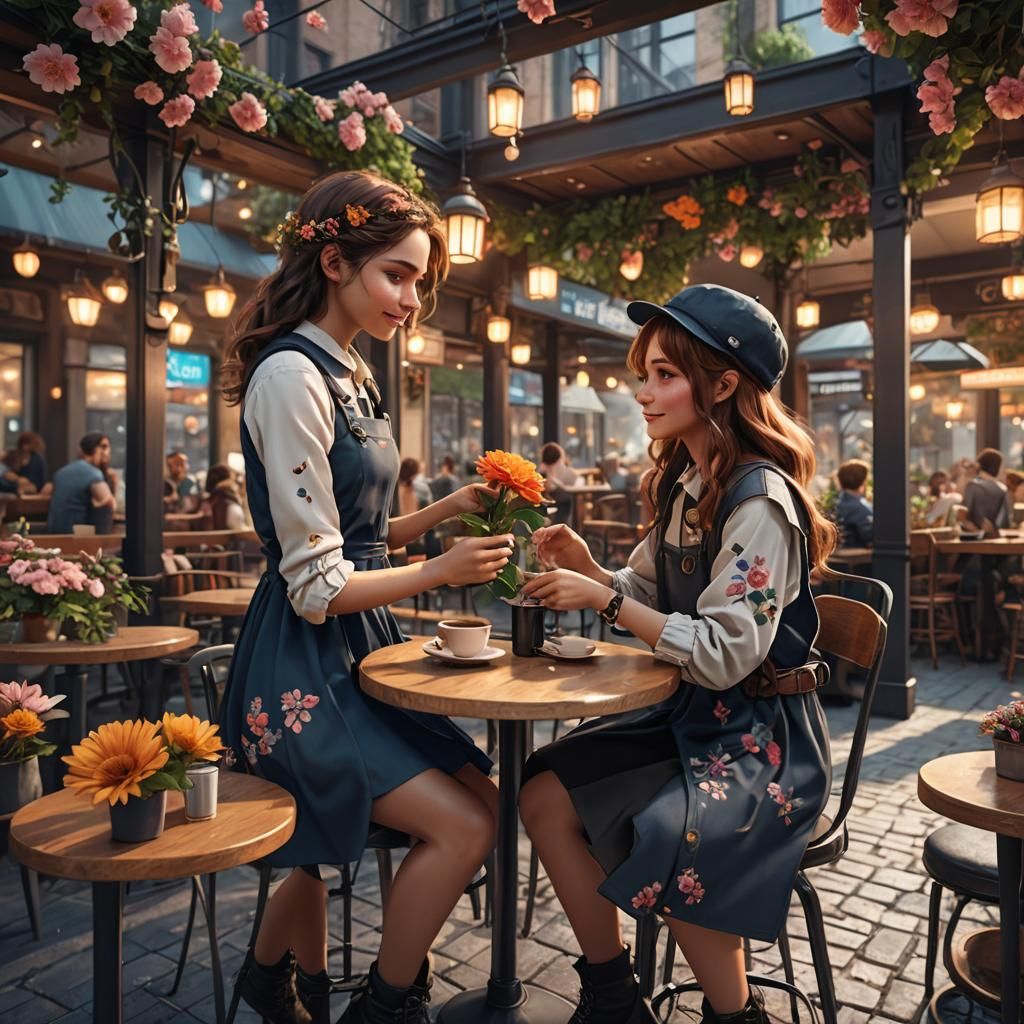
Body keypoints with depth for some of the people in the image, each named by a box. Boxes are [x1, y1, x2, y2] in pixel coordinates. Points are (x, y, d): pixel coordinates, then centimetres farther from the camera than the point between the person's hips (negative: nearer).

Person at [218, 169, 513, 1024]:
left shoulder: (351, 375, 10)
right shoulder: (291, 375, -18)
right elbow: (318, 587, -19)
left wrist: (449, 508, 3)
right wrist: (442, 570, -11)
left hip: (361, 651, 9)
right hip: (302, 670, -9)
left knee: (485, 801, 7)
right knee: (463, 826, -14)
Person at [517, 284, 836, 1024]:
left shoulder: (758, 498, -20)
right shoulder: (683, 485, 6)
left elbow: (725, 655, -25)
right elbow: (652, 600, 14)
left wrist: (605, 600, -23)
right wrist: (589, 569, -5)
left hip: (762, 732, -8)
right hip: (690, 712, 8)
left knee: (670, 838, -30)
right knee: (546, 795, -5)